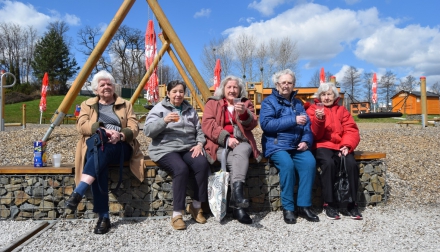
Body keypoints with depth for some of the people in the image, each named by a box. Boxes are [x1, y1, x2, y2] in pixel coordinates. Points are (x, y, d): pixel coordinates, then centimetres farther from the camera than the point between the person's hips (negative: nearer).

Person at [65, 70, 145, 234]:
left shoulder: (125, 105, 17)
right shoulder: (87, 105, 19)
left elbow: (134, 128, 3)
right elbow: (81, 126, 0)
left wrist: (120, 135, -19)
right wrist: (102, 129, -17)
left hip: (120, 148, 0)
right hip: (95, 147, 0)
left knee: (102, 151, -36)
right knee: (98, 159, -35)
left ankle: (78, 193, -41)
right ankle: (103, 216, -32)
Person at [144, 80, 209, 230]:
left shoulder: (190, 110, 20)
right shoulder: (159, 108, 6)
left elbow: (199, 130, 15)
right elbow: (147, 131, -5)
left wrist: (199, 144, -5)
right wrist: (164, 120, -19)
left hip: (188, 149, 4)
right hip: (165, 149, -4)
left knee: (202, 164, -27)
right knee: (181, 168, -34)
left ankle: (196, 206, -9)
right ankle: (177, 214, -22)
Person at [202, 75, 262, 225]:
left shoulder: (246, 103, 19)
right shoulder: (212, 103, 15)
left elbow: (252, 124, 2)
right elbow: (207, 125, -2)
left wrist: (244, 113, -21)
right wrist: (227, 138, -16)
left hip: (242, 143, 2)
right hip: (220, 145, -1)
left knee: (240, 152, -36)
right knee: (238, 161, -32)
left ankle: (236, 193, -52)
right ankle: (239, 207, -38)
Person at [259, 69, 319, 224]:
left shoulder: (298, 103, 19)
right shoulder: (269, 101, 3)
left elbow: (307, 125, 11)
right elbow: (266, 124, -14)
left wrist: (306, 141, -11)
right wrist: (294, 120, -15)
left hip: (297, 146, 4)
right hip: (276, 145, -4)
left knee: (310, 162, -23)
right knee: (287, 164, -31)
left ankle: (304, 206, -14)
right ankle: (288, 208, -16)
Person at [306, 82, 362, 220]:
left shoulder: (342, 110, 17)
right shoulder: (313, 110, 9)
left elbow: (352, 131, 6)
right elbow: (314, 135, -2)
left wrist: (347, 145, -13)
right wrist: (319, 119, -21)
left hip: (340, 146, 3)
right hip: (322, 146, -3)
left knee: (352, 163, -27)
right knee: (328, 163, -34)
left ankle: (350, 204, -13)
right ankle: (329, 204, -20)